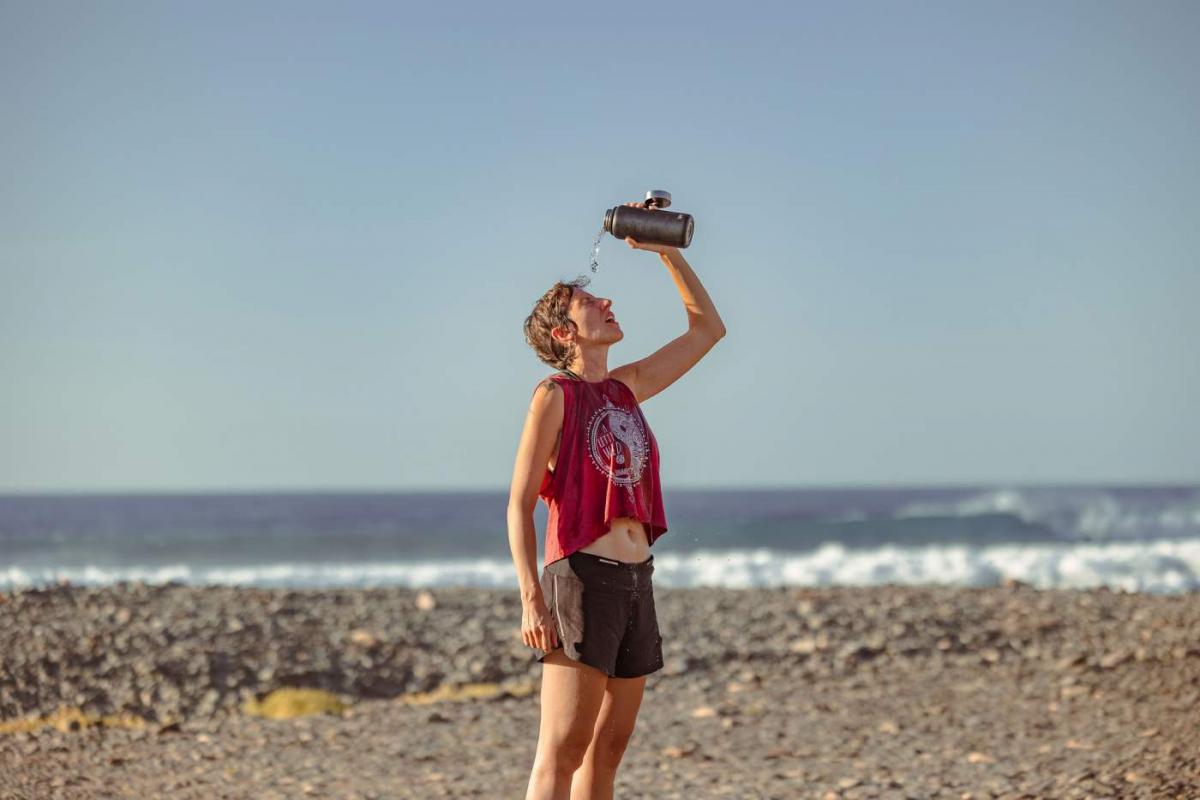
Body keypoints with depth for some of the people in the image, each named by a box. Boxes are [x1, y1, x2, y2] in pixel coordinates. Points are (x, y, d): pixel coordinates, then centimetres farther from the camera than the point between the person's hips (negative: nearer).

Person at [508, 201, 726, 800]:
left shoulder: (629, 387, 15)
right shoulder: (554, 395, -4)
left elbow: (707, 328, 24)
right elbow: (519, 504, -7)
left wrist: (667, 251, 15)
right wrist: (531, 599, -17)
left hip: (636, 580, 8)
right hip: (582, 576, -8)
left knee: (607, 749, 9)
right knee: (562, 750, -10)